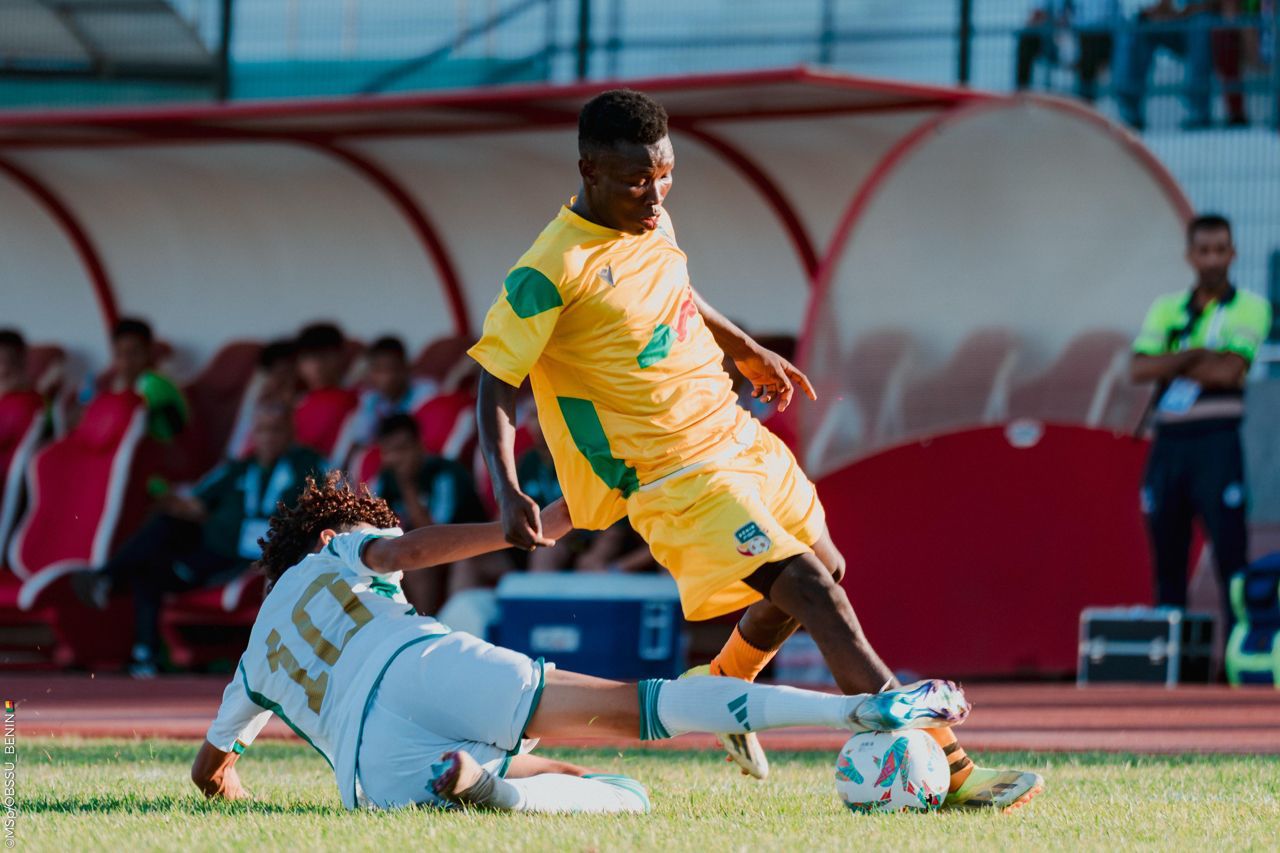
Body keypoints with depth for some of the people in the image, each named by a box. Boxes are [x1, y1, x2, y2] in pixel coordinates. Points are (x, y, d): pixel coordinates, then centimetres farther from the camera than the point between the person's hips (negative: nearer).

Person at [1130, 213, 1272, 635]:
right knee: (1167, 560, 7)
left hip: (1217, 441, -4)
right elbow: (1139, 370, -2)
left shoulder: (1250, 308, 2)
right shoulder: (1165, 309, 13)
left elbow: (1229, 372, -12)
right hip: (1168, 443, 4)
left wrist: (1169, 367, -3)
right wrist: (1197, 355, -12)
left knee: (1231, 556, -8)